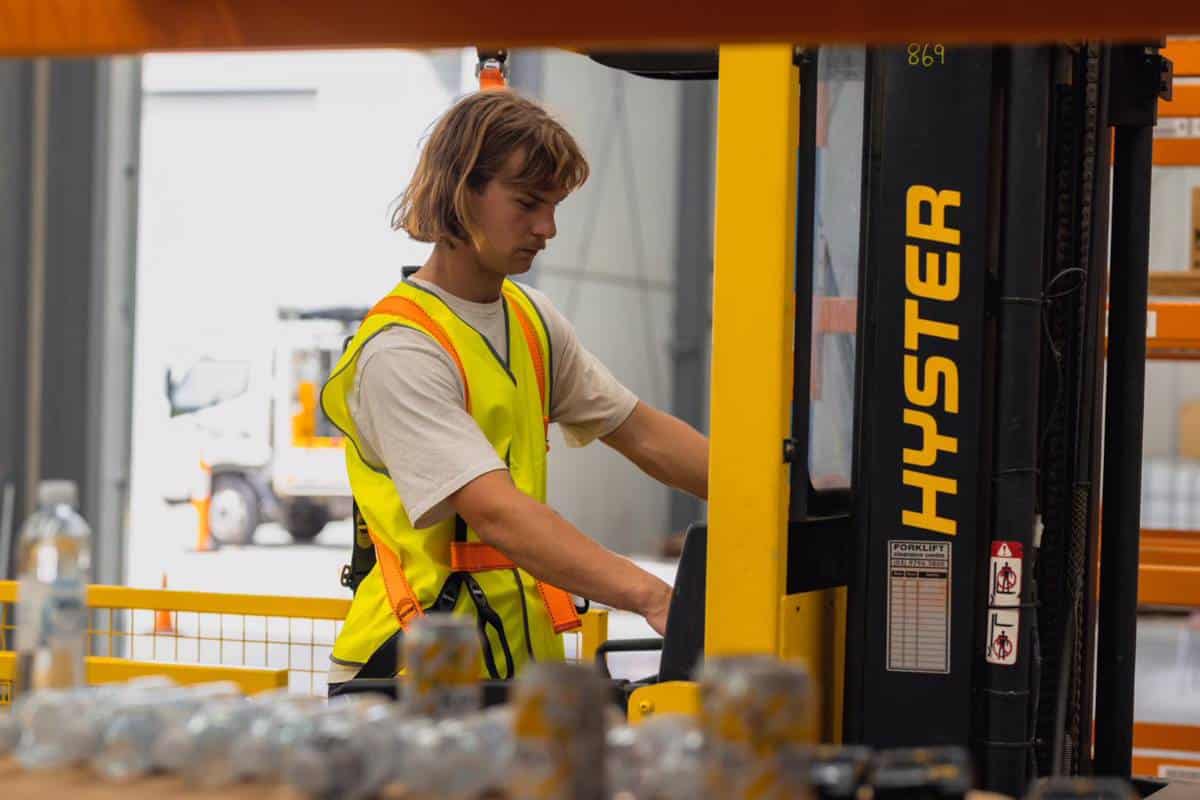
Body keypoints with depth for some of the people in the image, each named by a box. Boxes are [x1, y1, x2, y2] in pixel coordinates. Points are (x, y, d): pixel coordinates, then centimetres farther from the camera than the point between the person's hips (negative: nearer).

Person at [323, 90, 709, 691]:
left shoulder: (532, 319, 14)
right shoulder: (400, 353, -15)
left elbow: (643, 434, 17)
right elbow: (495, 512, -26)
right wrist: (652, 596, -34)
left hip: (519, 663, 8)